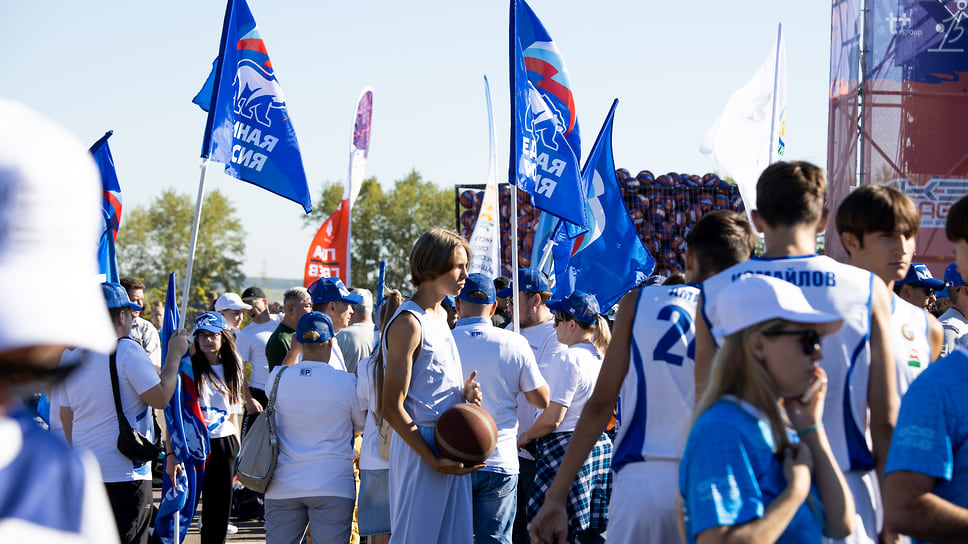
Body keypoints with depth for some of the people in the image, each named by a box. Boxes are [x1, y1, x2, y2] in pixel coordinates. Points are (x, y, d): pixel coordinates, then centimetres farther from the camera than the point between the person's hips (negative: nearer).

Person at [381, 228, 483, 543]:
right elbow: (392, 408, -15)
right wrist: (433, 460, -18)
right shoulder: (408, 322, -13)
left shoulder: (441, 316, 15)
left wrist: (463, 393, 5)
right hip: (420, 448, -9)